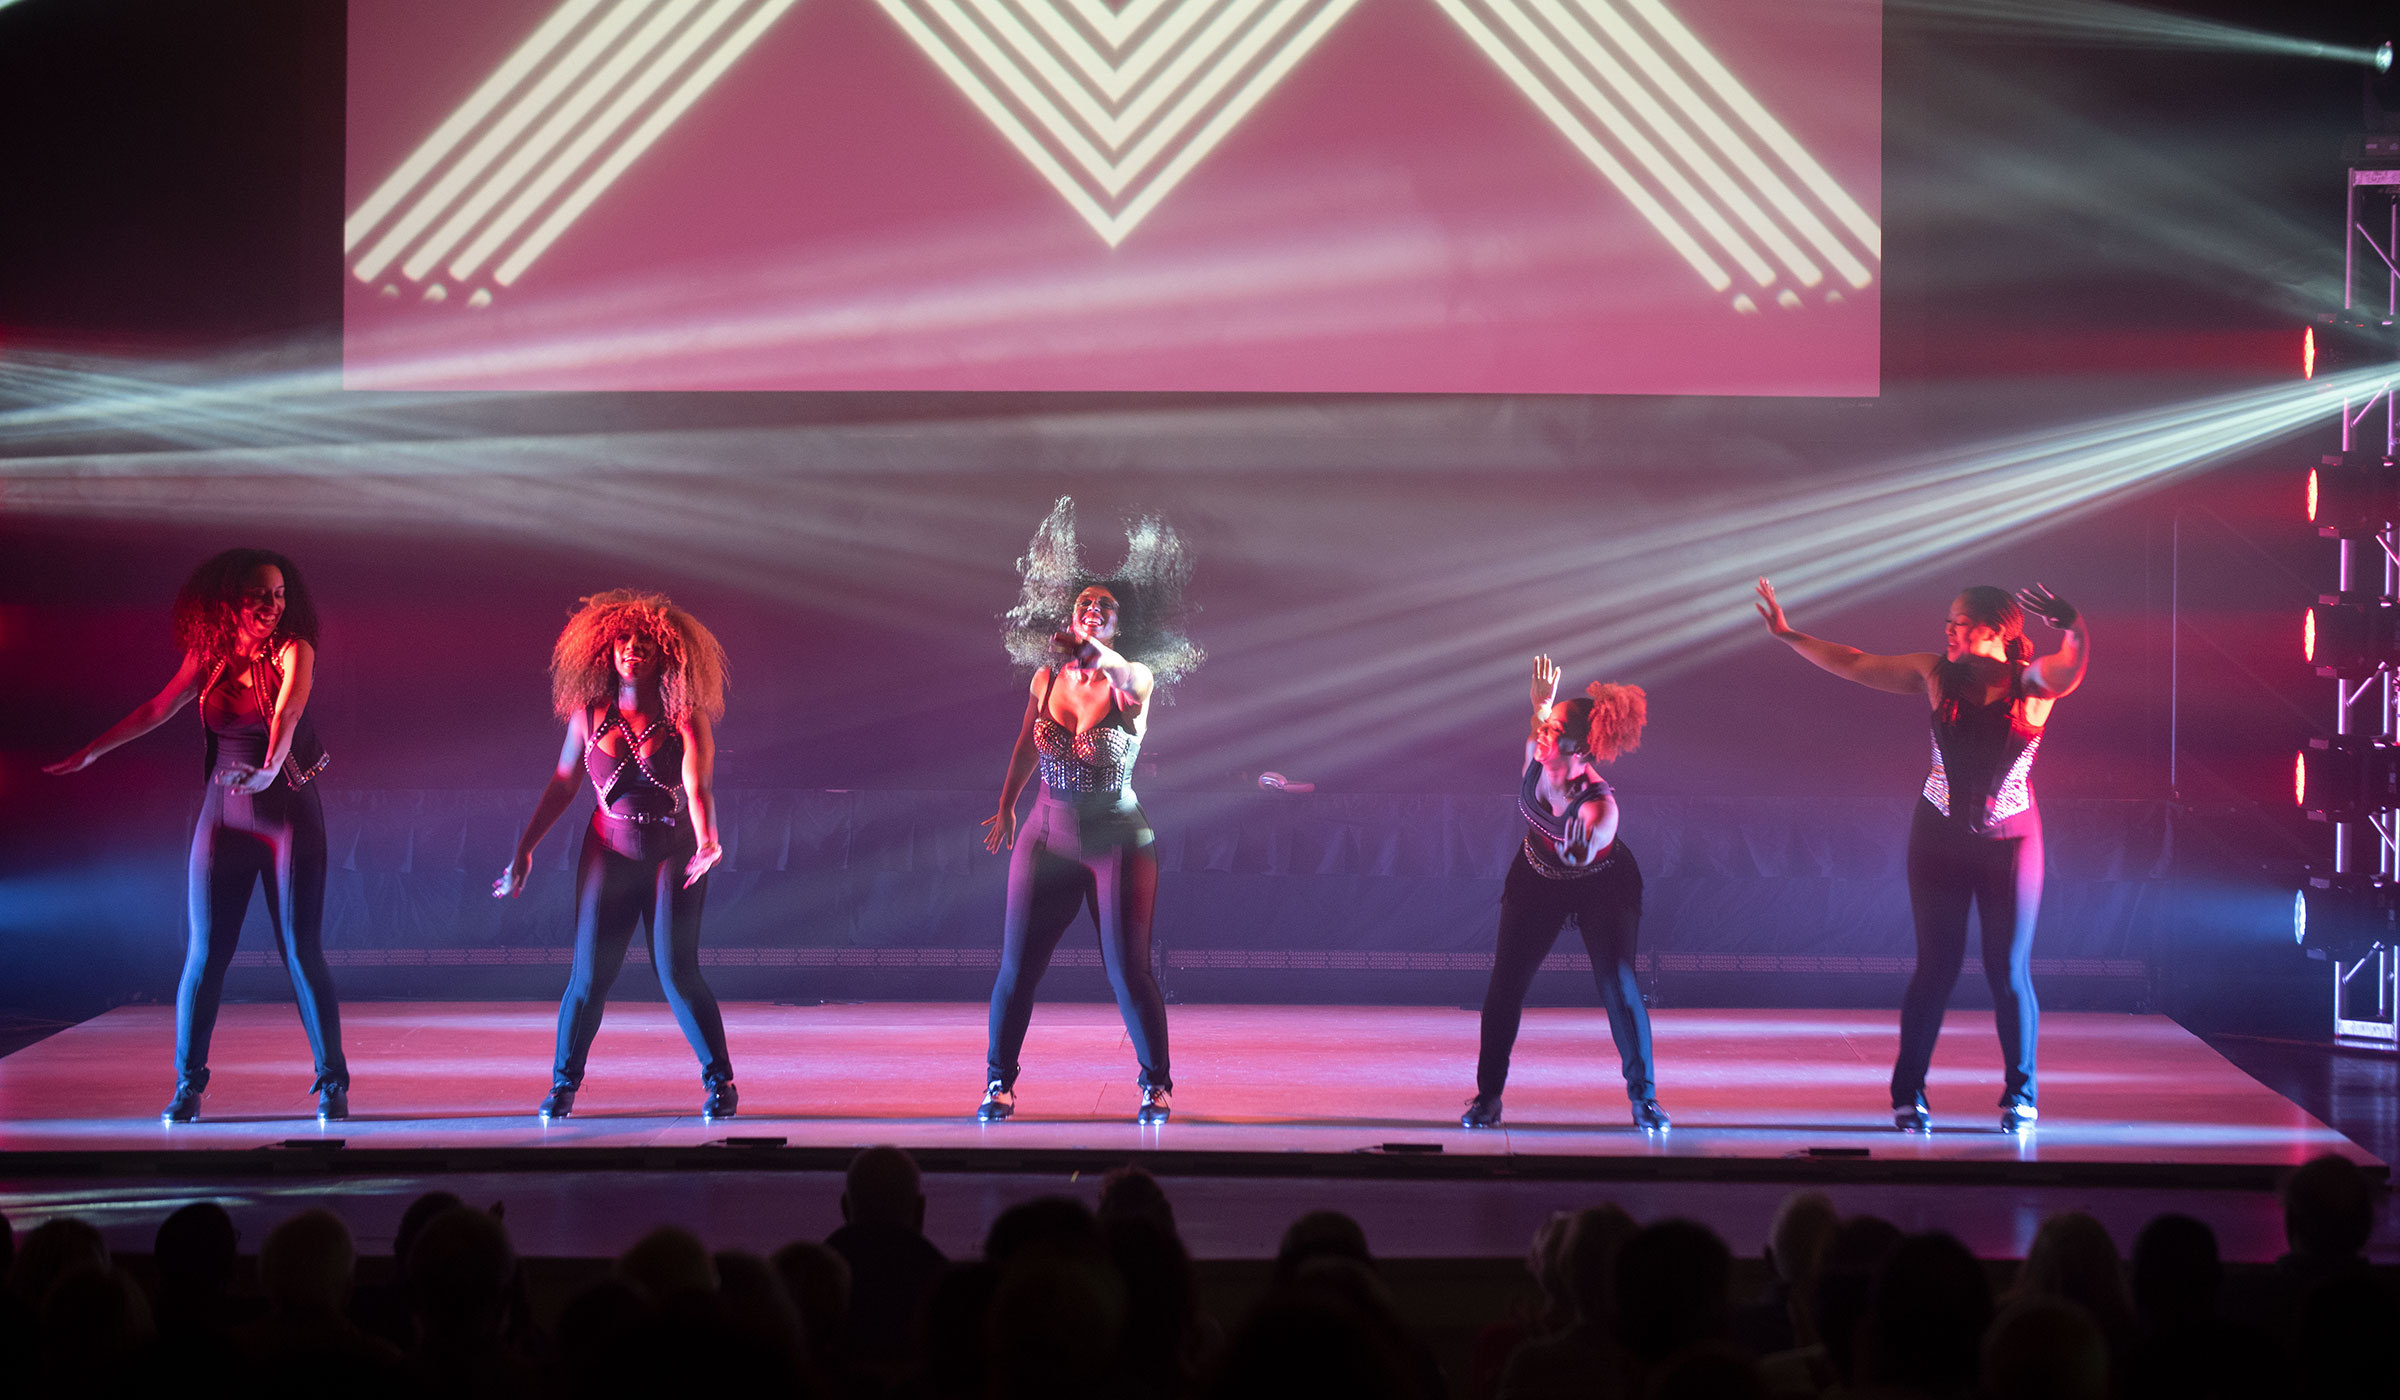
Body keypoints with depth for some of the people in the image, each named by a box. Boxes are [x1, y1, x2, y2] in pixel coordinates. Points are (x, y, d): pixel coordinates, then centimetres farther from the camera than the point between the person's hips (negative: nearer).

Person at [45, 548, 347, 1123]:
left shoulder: (294, 650, -9)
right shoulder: (209, 655, 2)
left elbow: (286, 714, -27)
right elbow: (157, 709, 14)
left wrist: (272, 766, -46)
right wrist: (90, 752, 21)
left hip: (290, 814, -3)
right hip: (224, 814, 3)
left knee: (302, 952, -6)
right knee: (204, 952, 0)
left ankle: (332, 1083, 4)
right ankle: (188, 1085, 9)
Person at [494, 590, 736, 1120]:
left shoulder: (686, 718, -7)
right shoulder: (589, 715, 1)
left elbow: (698, 788, -18)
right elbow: (562, 784, 9)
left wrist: (707, 844, -36)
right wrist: (524, 851, 8)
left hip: (672, 854, -2)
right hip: (609, 853, 2)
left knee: (676, 973, -10)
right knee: (590, 974, -4)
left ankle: (719, 1081, 4)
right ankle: (563, 1084, 12)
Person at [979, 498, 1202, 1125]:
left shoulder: (1134, 680, -6)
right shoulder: (1046, 680, 5)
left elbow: (1132, 676, -31)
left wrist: (1095, 652, -44)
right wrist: (1005, 807, 22)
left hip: (1118, 839, -3)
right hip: (1047, 833, 3)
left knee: (1129, 972, -5)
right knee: (1016, 965, -1)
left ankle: (1155, 1084, 10)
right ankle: (999, 1082, 12)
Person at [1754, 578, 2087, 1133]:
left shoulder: (2032, 682, -11)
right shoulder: (1938, 674, -3)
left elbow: (2070, 670, -34)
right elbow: (1855, 665, 6)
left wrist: (2074, 629, -55)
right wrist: (1789, 636, 7)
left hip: (2011, 842, -2)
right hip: (1939, 838, 2)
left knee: (2010, 972, 0)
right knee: (1936, 966, 1)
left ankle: (2021, 1096, 13)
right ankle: (1909, 1094, 9)